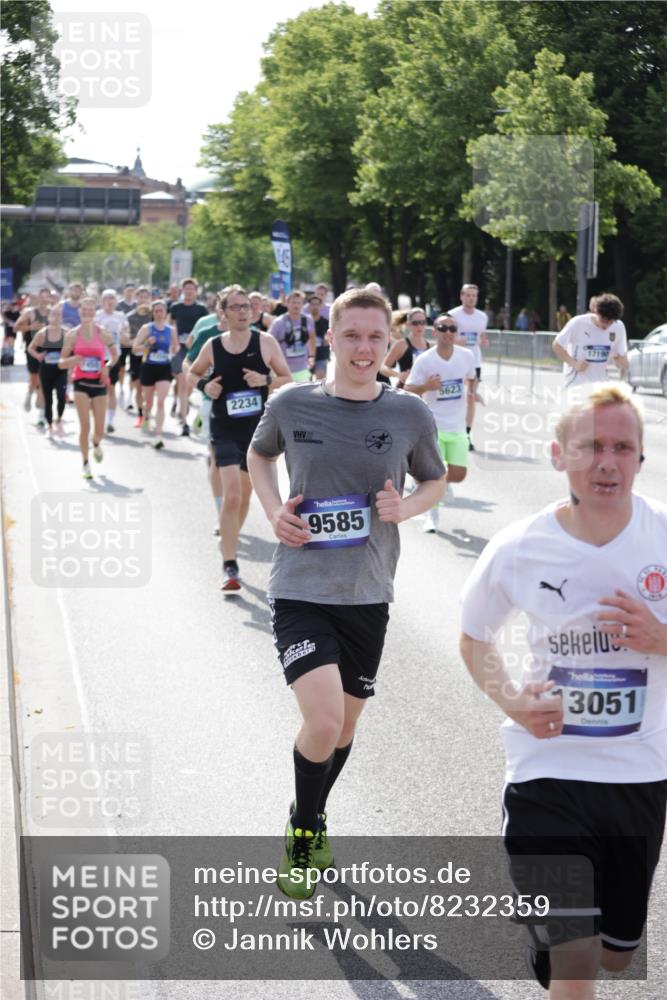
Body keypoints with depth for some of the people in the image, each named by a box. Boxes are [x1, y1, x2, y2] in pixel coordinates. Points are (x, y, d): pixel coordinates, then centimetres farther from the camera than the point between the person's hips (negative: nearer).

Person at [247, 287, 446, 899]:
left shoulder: (410, 414, -3)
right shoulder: (292, 405, -5)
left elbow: (434, 481, 13)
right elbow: (259, 455, 16)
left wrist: (406, 508, -8)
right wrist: (274, 510, -2)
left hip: (367, 594, 3)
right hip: (301, 589, -2)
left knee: (345, 725, 16)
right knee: (323, 722, -18)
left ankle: (315, 821, 45)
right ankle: (302, 830, 10)